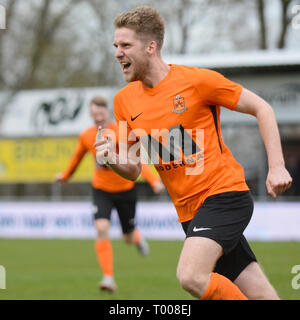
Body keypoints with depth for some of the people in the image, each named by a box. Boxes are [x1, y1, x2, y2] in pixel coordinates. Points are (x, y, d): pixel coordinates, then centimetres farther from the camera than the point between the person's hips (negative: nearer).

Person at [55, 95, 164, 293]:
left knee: (128, 237, 9)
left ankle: (137, 238, 50)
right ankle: (109, 278, -20)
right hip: (101, 189, 2)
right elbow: (78, 157, 16)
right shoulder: (86, 136, -5)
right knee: (102, 228, -21)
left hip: (125, 189, -2)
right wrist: (66, 175, 31)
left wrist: (154, 180, -39)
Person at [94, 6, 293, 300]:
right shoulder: (125, 100, 8)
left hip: (224, 194, -5)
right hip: (189, 211, 5)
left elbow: (261, 108, -1)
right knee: (259, 295, 1)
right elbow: (133, 170, 14)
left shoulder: (196, 80, -9)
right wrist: (112, 160, -9)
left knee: (191, 275, -27)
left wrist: (277, 167, -9)